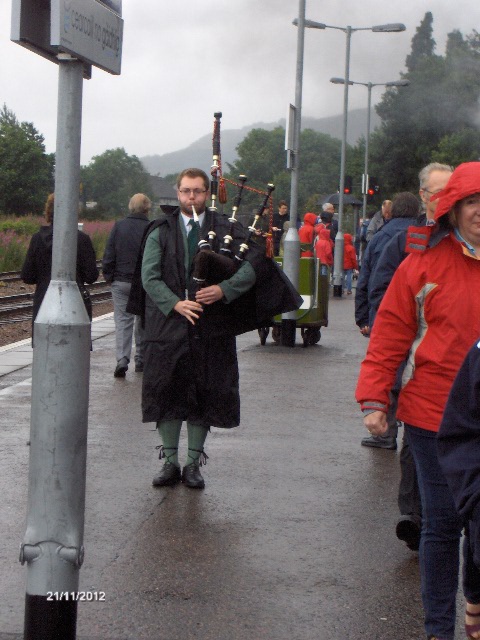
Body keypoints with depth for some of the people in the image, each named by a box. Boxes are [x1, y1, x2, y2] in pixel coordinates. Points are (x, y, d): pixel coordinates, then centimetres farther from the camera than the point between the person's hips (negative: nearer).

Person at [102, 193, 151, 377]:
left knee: (122, 321, 1)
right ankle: (141, 360, 20)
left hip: (120, 281, 1)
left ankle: (122, 360, -14)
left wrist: (108, 277, 8)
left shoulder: (118, 226, -2)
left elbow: (108, 255, -1)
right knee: (143, 321, 12)